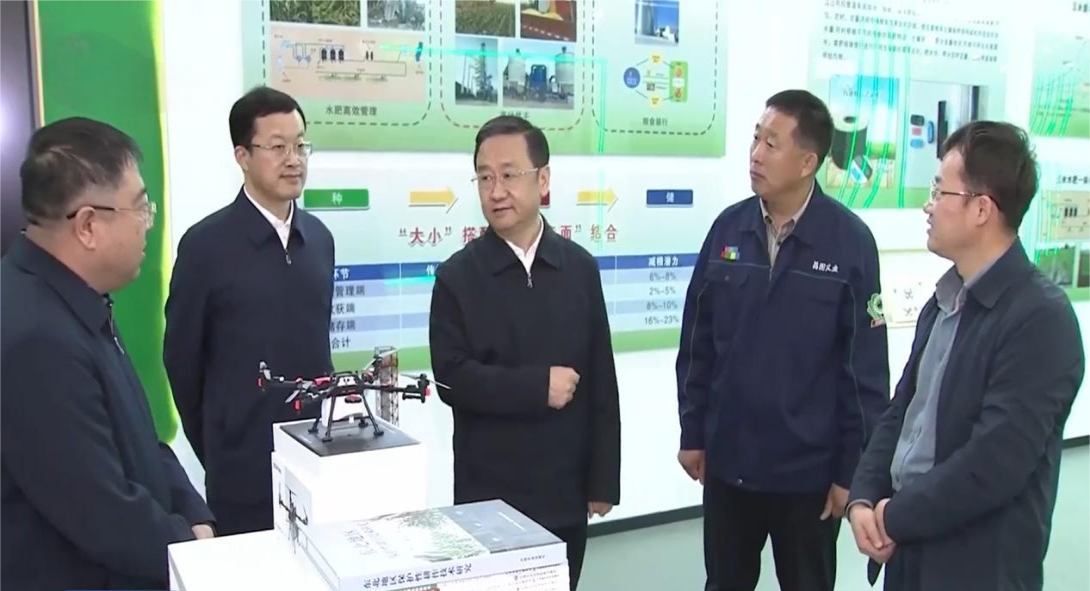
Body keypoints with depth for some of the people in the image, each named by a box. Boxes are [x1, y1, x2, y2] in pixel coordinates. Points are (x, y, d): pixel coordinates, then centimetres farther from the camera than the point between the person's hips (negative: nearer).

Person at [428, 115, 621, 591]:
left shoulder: (580, 267, 1)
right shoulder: (457, 276, -5)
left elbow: (601, 380, 2)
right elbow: (451, 378, -11)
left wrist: (603, 480, 1)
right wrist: (538, 385, -18)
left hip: (565, 492, 2)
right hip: (488, 494, -2)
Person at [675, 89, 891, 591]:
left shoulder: (849, 240, -11)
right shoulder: (728, 228, -3)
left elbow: (866, 367, -8)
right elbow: (697, 343, 3)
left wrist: (852, 467, -7)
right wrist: (692, 431, 4)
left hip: (809, 468, -2)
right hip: (727, 460, 3)